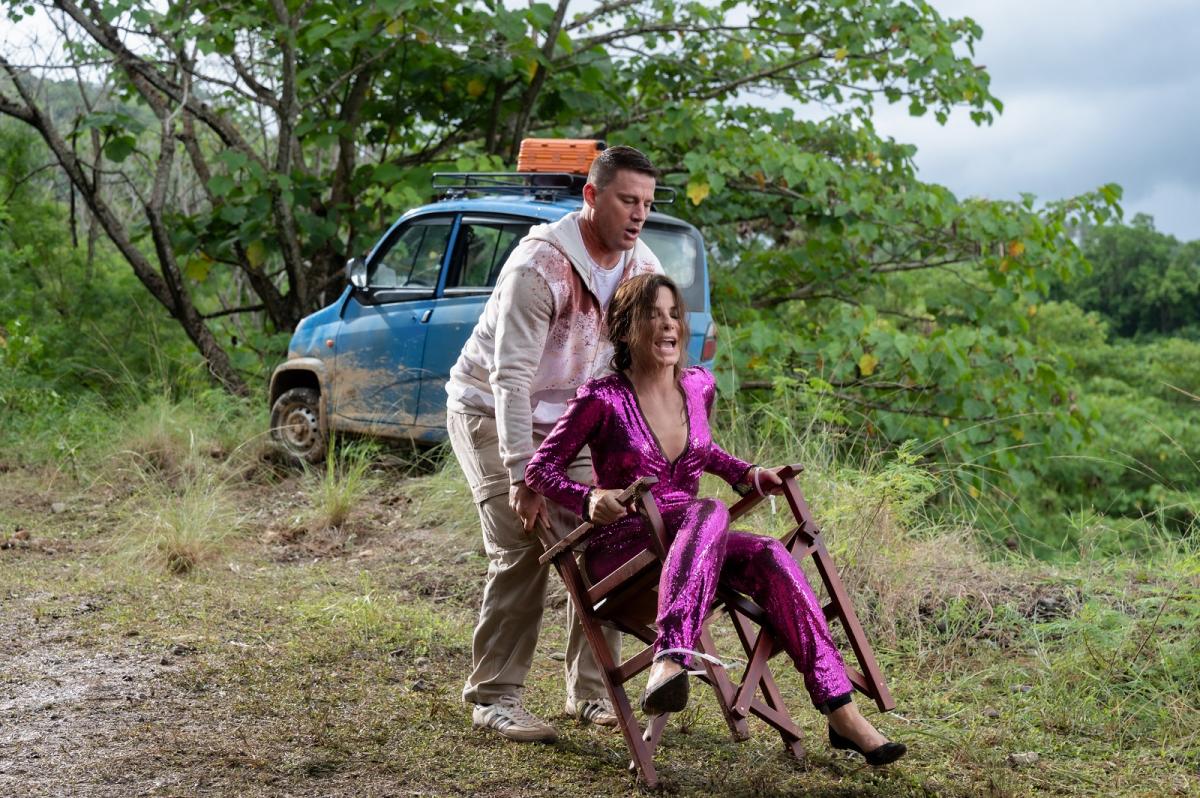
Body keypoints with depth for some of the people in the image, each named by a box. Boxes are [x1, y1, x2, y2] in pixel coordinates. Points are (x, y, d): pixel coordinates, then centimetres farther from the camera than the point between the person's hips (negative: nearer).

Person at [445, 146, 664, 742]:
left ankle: (591, 692, 10)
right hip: (490, 410, -6)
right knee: (523, 550, -17)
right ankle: (494, 697, -6)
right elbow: (510, 377, -33)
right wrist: (522, 475, -40)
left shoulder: (642, 267, -6)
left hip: (565, 418, 6)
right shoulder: (540, 264, -27)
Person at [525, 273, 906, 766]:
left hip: (685, 545, 5)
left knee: (769, 555, -26)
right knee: (708, 513, -36)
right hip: (619, 550, -5)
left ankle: (839, 711, -32)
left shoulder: (698, 388, 10)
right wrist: (589, 499, -21)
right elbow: (540, 468, -3)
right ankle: (671, 660, -60)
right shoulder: (603, 400, -7)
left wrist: (748, 476, 12)